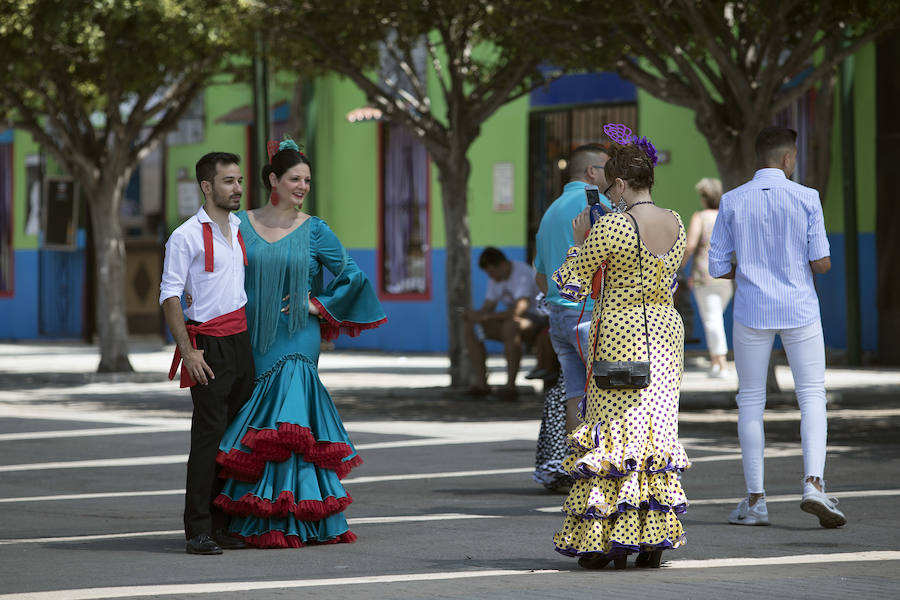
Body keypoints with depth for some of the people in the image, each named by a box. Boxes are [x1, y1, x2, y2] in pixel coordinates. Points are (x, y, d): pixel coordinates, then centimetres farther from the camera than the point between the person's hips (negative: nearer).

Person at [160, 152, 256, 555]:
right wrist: (187, 350, -17)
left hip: (242, 341, 7)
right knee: (208, 435, -10)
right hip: (209, 344, -7)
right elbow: (169, 296, -9)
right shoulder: (186, 237, -6)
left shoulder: (243, 229, 15)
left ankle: (222, 526, 11)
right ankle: (198, 532, -8)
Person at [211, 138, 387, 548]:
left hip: (296, 340, -2)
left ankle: (282, 524, -10)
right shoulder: (243, 223, 6)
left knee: (286, 419, -13)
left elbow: (351, 276, 8)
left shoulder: (314, 231, 2)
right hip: (252, 340, 2)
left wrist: (318, 306, 1)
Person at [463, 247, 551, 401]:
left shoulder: (523, 274, -22)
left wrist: (486, 317, -34)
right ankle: (480, 383, -13)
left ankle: (510, 386, -38)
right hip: (510, 320, 9)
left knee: (510, 326, -40)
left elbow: (519, 310, -34)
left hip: (536, 319, -9)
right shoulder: (495, 278, 5)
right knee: (470, 328, -7)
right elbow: (488, 308, 7)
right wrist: (474, 314, -16)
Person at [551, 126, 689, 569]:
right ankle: (653, 539, 8)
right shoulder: (676, 223, 5)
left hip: (618, 335, -6)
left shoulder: (612, 226, -16)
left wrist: (579, 242, 4)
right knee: (657, 430, 9)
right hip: (665, 331, 6)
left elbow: (568, 283, -12)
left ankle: (601, 540, -1)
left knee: (612, 431, -1)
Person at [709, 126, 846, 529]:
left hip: (752, 311, 1)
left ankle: (755, 499, 6)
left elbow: (718, 268, -1)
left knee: (751, 401, 9)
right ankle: (813, 483, -14)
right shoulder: (806, 199, -5)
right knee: (812, 397, 5)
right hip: (799, 311, -1)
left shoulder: (733, 202, -1)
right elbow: (822, 262, -7)